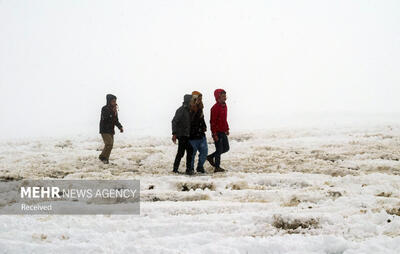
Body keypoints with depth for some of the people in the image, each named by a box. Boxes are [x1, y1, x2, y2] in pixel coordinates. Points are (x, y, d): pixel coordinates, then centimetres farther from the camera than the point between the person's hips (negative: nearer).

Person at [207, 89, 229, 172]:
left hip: (223, 132, 9)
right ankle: (217, 167, 9)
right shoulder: (215, 108, -16)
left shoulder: (224, 106, 10)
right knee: (219, 149, -2)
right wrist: (214, 134, -20)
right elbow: (212, 122, -18)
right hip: (218, 132, -8)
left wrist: (227, 129, 18)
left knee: (226, 148, 14)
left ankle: (211, 157, 27)